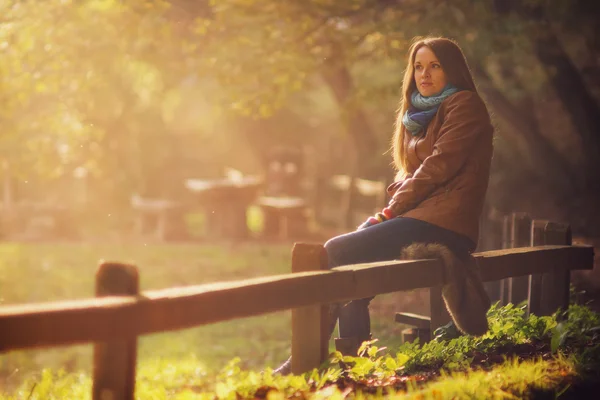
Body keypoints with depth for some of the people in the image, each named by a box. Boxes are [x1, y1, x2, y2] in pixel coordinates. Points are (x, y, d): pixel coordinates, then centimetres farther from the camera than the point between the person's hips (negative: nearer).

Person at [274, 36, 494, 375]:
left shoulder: (464, 105, -3)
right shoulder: (421, 112, 22)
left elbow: (439, 166, -13)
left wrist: (393, 209, -10)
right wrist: (391, 209, 1)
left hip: (443, 220, -8)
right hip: (417, 216, 8)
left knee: (337, 251, -17)